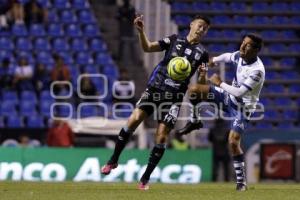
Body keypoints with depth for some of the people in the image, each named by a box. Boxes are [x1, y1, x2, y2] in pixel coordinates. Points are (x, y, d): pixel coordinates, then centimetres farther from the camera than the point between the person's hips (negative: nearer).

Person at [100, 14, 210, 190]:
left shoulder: (202, 53, 6)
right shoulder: (175, 40, 7)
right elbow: (148, 47, 0)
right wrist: (141, 31, -16)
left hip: (174, 97, 0)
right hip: (154, 88, 0)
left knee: (162, 137, -7)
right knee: (134, 120, -14)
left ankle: (146, 178, 6)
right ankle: (113, 161, 3)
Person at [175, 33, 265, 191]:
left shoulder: (257, 70, -30)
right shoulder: (240, 56, -9)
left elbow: (240, 92, -31)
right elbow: (228, 56, 17)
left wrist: (220, 83, -22)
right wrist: (214, 60, 27)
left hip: (243, 106, -7)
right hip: (229, 97, 7)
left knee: (233, 142, -18)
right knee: (194, 90, -6)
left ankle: (241, 181, -5)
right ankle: (194, 122, 17)